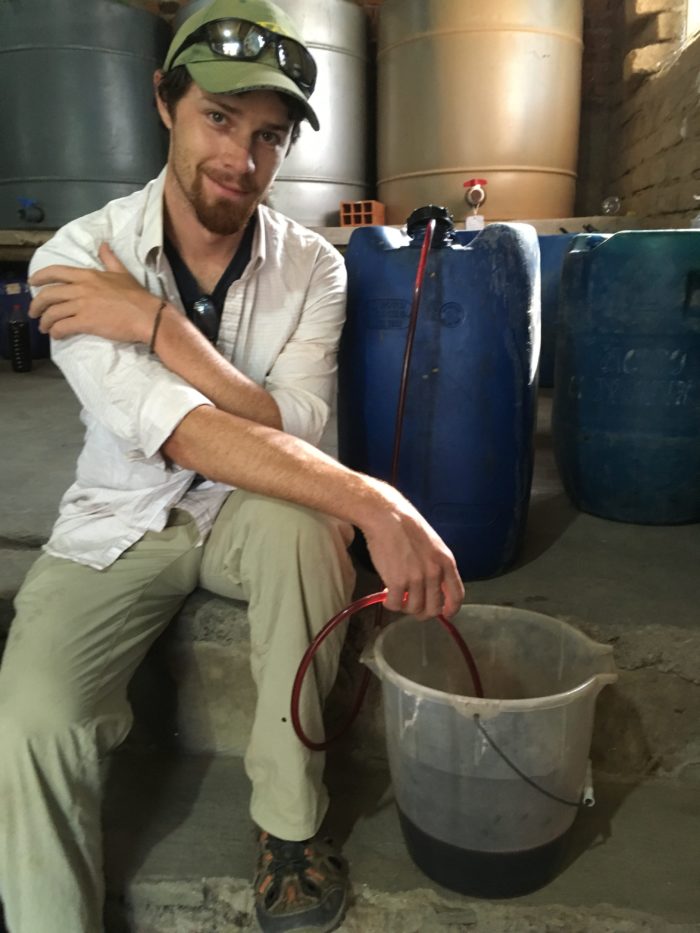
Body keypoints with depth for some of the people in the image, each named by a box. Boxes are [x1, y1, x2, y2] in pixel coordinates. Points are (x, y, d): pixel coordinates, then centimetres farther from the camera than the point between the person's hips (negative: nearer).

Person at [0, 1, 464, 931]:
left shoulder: (310, 267, -8)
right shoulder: (76, 259, -15)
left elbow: (292, 431, -19)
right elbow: (184, 435, -28)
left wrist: (158, 324, -28)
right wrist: (376, 505, -38)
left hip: (250, 512, 1)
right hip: (122, 520, 0)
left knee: (303, 520, -33)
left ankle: (289, 821, -11)